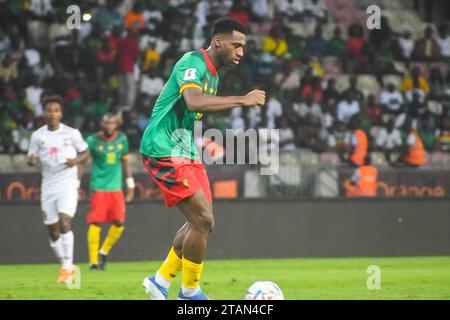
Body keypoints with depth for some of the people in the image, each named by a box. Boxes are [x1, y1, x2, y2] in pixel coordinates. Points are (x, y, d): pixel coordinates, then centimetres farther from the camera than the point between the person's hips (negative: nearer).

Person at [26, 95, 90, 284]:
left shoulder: (71, 133, -1)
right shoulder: (37, 136, 4)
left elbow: (85, 152, 9)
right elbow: (31, 159, 9)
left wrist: (76, 160, -11)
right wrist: (31, 160, -15)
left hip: (68, 184, -3)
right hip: (48, 186, 3)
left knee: (64, 221, -21)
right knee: (53, 231, 5)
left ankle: (67, 266, -15)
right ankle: (67, 267, 22)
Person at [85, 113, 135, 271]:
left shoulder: (122, 139, 5)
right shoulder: (93, 140, -6)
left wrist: (130, 184, 16)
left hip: (116, 187, 4)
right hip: (99, 187, -4)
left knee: (119, 223, -2)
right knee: (95, 223, -8)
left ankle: (104, 252, 20)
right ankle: (93, 261, -3)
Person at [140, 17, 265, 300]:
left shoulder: (213, 72, 14)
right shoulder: (192, 63, -17)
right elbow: (194, 102, -37)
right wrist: (242, 100, -36)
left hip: (185, 152, 10)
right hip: (163, 150, -10)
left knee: (202, 222, 9)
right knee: (203, 220, -15)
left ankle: (161, 281, 20)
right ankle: (190, 292, -2)